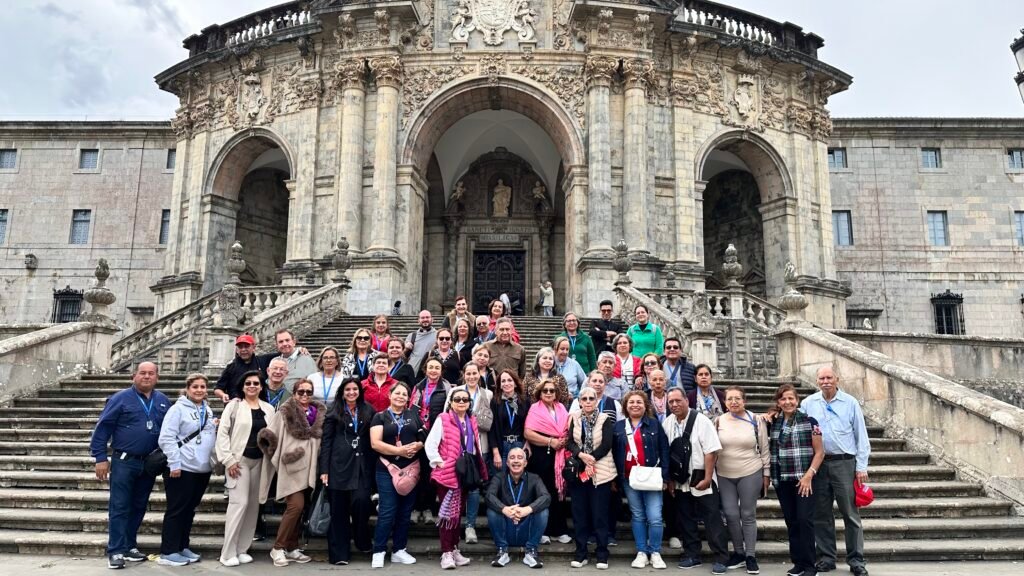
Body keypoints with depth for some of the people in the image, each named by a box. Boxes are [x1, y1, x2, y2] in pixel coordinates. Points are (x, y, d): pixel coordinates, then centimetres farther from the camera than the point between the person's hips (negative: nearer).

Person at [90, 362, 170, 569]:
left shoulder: (163, 401, 6)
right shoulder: (121, 398, -6)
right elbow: (102, 428, -7)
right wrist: (100, 458, -10)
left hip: (150, 463, 4)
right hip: (124, 461, -4)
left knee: (139, 507, 12)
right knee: (119, 507, -1)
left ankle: (130, 546, 23)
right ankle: (116, 551, 5)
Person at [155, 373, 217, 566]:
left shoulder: (208, 410, 12)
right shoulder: (178, 409, -9)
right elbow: (166, 438, -15)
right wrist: (174, 464, -19)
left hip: (203, 469, 7)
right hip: (183, 468, -7)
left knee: (189, 510, 14)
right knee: (176, 510, 0)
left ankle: (182, 547, 24)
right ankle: (168, 552, 8)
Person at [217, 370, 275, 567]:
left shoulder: (269, 409, 9)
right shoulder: (234, 406, -2)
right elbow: (222, 433, -6)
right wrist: (228, 460, -12)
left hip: (259, 461, 5)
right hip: (239, 460, -4)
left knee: (253, 505, 6)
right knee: (240, 502, -12)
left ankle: (242, 549, 17)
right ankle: (228, 552, -3)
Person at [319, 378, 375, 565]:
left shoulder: (368, 411, 10)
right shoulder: (334, 413, 4)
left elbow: (373, 438, 9)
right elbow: (326, 441, 1)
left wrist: (374, 464, 1)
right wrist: (324, 469, -6)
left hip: (362, 465, 1)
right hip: (339, 464, -1)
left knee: (361, 501, -13)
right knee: (338, 510, 2)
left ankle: (362, 541, 12)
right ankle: (339, 553, 10)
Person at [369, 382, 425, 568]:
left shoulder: (413, 415, 12)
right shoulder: (380, 416, 1)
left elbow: (424, 438, 12)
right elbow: (375, 443, -10)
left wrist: (417, 446, -10)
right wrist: (399, 450, -18)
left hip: (411, 469, 4)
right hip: (387, 470, -4)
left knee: (405, 511, 9)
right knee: (387, 511, -5)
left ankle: (399, 551, 20)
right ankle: (379, 552, 7)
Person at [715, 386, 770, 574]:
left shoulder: (756, 421, -4)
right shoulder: (719, 421, 0)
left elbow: (764, 450, 1)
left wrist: (766, 473, 0)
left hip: (751, 474, -2)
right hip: (724, 476, 2)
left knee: (748, 515, 4)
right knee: (731, 515, 5)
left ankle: (751, 555, 16)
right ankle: (738, 552, 22)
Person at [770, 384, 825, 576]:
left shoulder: (809, 422, -3)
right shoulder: (773, 424, 8)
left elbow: (820, 452, -4)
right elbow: (769, 451, 17)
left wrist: (809, 475, -12)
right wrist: (768, 475, 5)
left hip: (804, 479, -4)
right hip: (782, 481, 4)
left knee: (805, 520, -7)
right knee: (791, 522, 9)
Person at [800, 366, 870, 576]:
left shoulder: (850, 403, 1)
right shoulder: (808, 403, 5)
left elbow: (861, 436, 2)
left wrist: (862, 467, -2)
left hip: (844, 463, -2)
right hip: (818, 464, 2)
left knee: (851, 513, 2)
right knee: (821, 514, 8)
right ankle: (826, 558, 19)